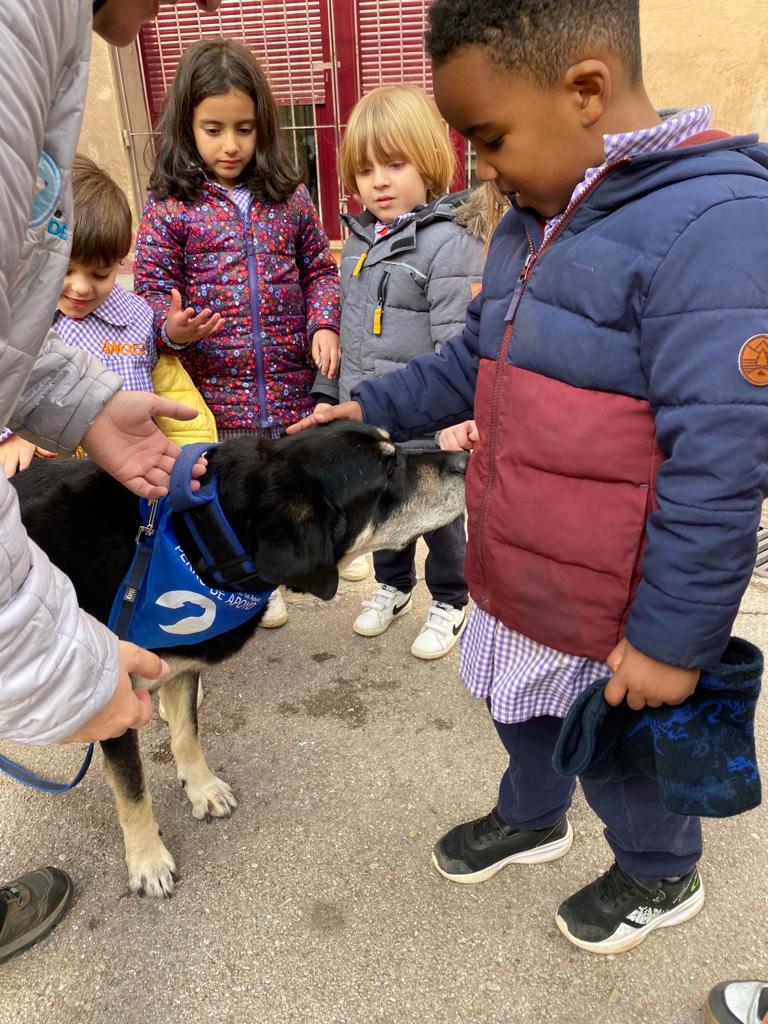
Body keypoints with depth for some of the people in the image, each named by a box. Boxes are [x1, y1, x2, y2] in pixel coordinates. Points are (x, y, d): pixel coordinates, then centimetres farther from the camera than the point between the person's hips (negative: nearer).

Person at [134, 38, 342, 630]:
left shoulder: (288, 196, 4)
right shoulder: (171, 206, -4)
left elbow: (319, 267, 11)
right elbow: (153, 286, -3)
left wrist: (324, 324, -4)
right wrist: (171, 326, -23)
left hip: (293, 379, 2)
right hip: (218, 385, -2)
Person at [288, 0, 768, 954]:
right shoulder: (534, 218, 4)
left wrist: (673, 635, -20)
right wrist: (375, 408, 5)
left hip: (613, 613, -7)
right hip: (516, 578, 8)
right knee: (521, 709, 28)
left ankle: (661, 874, 51)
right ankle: (531, 818, 59)